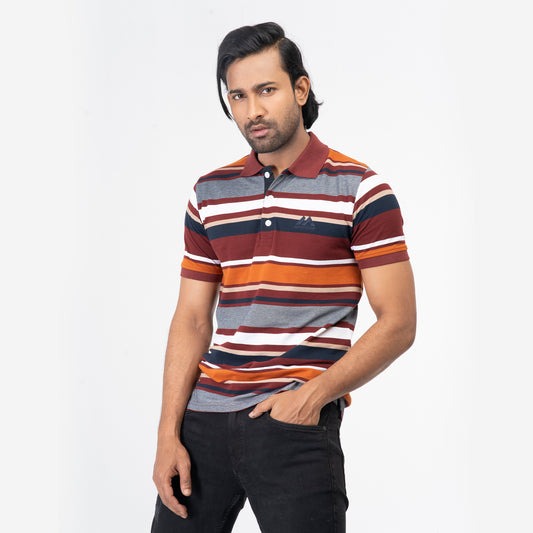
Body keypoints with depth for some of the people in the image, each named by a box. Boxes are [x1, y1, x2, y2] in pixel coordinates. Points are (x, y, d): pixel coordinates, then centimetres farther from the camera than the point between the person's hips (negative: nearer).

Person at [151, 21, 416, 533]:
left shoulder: (358, 189, -3)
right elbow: (192, 320, 10)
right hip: (204, 415, 4)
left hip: (297, 423, -4)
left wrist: (315, 394, -16)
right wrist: (168, 434, 2)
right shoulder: (210, 194, 11)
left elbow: (398, 322, -6)